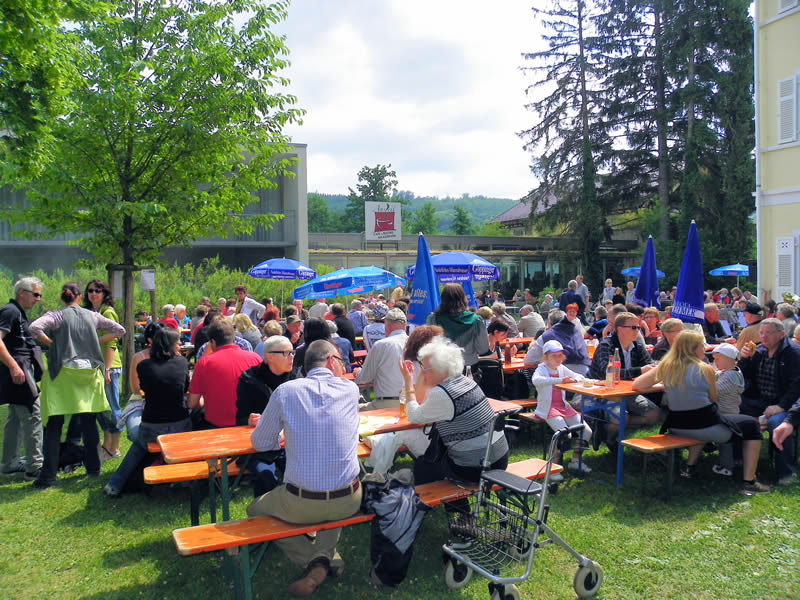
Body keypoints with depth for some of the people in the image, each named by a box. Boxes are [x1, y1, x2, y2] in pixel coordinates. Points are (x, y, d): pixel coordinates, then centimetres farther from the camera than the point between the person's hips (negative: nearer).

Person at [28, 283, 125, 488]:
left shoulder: (57, 315, -3)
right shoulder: (92, 316, 7)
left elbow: (34, 328, -21)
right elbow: (119, 330, 12)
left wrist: (51, 343, -6)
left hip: (63, 373, -3)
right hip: (89, 373, 3)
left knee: (54, 425, 2)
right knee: (89, 423, 13)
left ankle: (48, 476, 0)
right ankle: (93, 467, 22)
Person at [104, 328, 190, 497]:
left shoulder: (143, 366, -3)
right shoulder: (182, 362, -3)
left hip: (151, 429, 1)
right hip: (180, 427, -1)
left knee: (138, 445, 34)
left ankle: (115, 486, 34)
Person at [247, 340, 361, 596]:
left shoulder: (285, 391, -7)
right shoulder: (350, 390, -2)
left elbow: (260, 443, 5)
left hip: (301, 505, -2)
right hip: (349, 501, 3)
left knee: (255, 510, 28)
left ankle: (315, 562, 10)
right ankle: (326, 554, 14)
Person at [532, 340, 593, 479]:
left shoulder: (561, 368, 13)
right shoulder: (542, 368, -7)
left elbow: (580, 376, 18)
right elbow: (536, 380, -31)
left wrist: (574, 380, -8)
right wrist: (560, 380, -38)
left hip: (563, 406, 7)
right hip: (548, 408, -7)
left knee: (587, 432, -3)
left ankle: (575, 460, 19)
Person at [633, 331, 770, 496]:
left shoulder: (665, 366, 0)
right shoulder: (705, 369, -11)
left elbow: (636, 385, 3)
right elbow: (713, 400, 1)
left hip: (676, 427, 5)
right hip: (707, 427, -5)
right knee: (752, 425, 17)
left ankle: (690, 467, 36)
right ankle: (749, 482, 14)